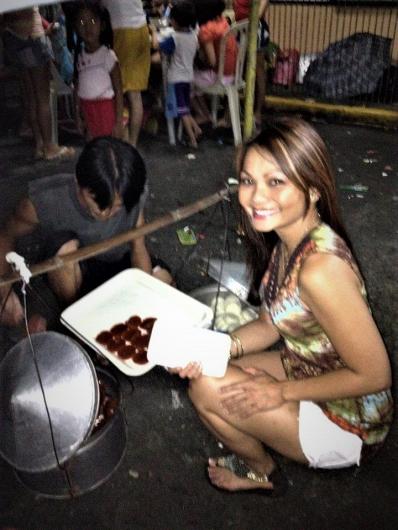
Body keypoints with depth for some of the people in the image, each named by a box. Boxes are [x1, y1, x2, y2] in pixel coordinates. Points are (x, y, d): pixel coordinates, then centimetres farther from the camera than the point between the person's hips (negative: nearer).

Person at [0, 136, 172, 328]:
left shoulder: (134, 197, -25)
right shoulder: (45, 202, -32)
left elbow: (138, 248, -14)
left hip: (115, 264, 4)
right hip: (69, 271, -3)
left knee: (163, 281, -14)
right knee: (66, 245, -34)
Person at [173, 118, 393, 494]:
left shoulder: (321, 268, -33)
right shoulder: (285, 239, -6)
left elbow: (374, 374, -25)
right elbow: (269, 323, 4)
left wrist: (281, 392, -18)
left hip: (347, 422, -8)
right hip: (308, 369, 8)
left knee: (207, 388, -16)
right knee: (206, 368, 5)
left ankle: (260, 471, 14)